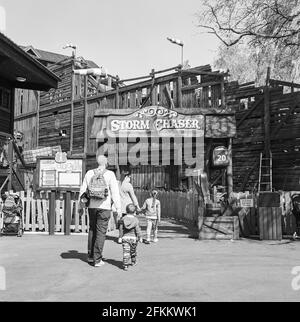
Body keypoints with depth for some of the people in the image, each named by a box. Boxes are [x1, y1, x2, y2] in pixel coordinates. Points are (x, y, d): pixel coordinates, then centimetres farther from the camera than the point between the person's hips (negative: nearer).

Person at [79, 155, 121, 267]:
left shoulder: (89, 173, 3)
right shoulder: (110, 174, -6)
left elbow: (83, 190, 7)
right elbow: (115, 192, -9)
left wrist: (81, 205, 16)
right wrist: (118, 208, -7)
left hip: (92, 206, 4)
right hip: (104, 207, -3)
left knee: (92, 230, 18)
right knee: (101, 232, 2)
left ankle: (90, 256, 26)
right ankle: (97, 259, 4)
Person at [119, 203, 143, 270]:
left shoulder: (123, 219, 0)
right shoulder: (136, 220, -6)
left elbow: (121, 229, 3)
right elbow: (137, 229, -7)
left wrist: (120, 237, 10)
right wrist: (140, 237, 0)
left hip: (125, 237, 0)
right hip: (133, 238, 0)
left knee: (126, 251, -5)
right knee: (133, 251, 20)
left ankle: (125, 265, -13)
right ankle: (133, 262, 36)